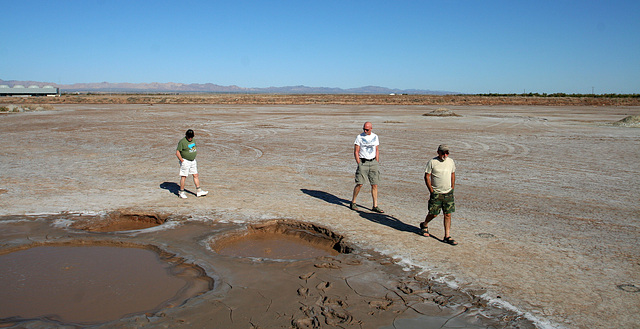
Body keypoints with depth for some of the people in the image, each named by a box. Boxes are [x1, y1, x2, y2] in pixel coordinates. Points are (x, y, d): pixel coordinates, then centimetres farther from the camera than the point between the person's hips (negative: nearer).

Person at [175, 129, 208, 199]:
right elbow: (177, 152, -15)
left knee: (195, 175, 8)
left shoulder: (193, 140, 8)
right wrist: (182, 161, -15)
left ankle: (198, 191, 13)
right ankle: (181, 192, 8)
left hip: (193, 161, 7)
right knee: (183, 176, -3)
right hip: (185, 161, -7)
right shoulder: (182, 141, -15)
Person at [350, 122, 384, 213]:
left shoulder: (375, 137, 8)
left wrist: (376, 164, 7)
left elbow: (377, 151, 14)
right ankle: (353, 202, 11)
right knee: (359, 184, -8)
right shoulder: (359, 137, -3)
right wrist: (359, 164, -9)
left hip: (373, 162, 3)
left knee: (374, 185, 0)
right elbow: (356, 152, -3)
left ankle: (375, 206, 6)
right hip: (363, 162, -3)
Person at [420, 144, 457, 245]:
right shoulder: (432, 162, -7)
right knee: (433, 213, 2)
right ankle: (424, 225, 32)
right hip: (436, 193, -4)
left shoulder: (451, 161, 7)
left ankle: (447, 236, 7)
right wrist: (431, 191, -8)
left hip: (448, 193, 4)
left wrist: (452, 189, 13)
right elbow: (427, 176, -5)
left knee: (448, 215, 2)